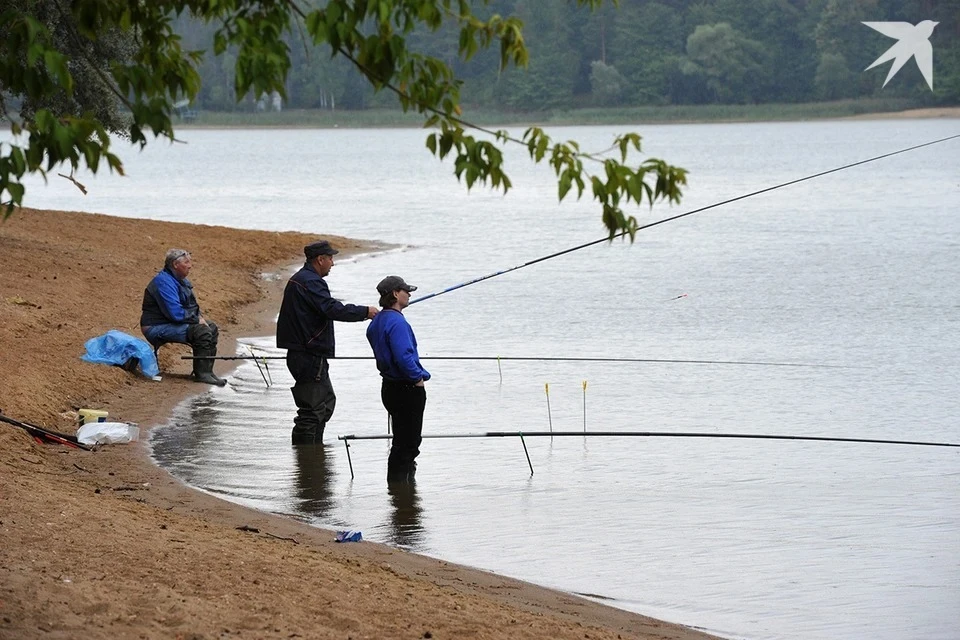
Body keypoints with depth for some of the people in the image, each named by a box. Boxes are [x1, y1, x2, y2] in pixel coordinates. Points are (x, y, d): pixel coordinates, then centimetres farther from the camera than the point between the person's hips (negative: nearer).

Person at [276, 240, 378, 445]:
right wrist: (365, 312, -15)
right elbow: (333, 309, -24)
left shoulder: (298, 280, 18)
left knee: (327, 401, 22)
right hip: (310, 357, -11)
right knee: (312, 409, -9)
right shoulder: (310, 282, -16)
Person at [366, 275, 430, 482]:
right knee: (407, 443, -5)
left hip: (390, 386, 10)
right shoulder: (397, 322, -20)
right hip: (407, 388, -10)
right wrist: (418, 378, -13)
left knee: (406, 441, 19)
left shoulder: (376, 322, 11)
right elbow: (404, 357, -29)